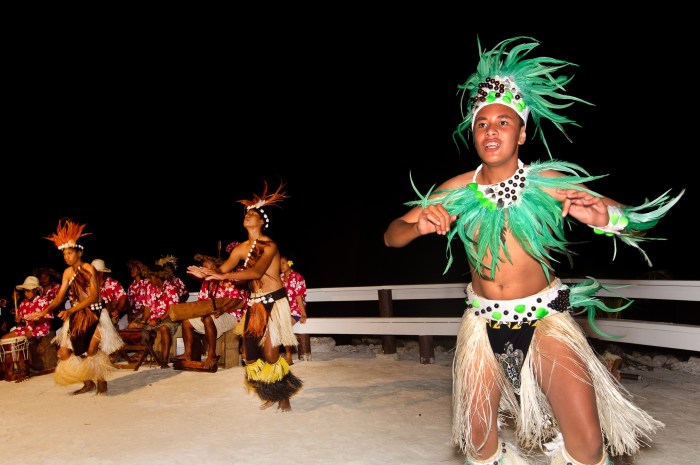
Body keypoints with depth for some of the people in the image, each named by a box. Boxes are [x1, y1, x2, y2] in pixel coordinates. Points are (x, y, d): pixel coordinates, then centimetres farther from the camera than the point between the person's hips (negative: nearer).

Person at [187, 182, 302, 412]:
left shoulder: (269, 245, -13)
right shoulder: (240, 249, 9)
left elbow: (257, 272, -27)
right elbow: (222, 270, 2)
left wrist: (223, 276, -32)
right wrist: (206, 273, -20)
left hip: (274, 302, -7)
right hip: (255, 304, 7)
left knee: (270, 355, -8)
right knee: (252, 354, 6)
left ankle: (284, 396, 14)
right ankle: (271, 395, 24)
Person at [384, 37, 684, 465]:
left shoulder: (549, 183, -10)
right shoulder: (457, 190, -5)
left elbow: (641, 225, -8)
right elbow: (391, 236, -3)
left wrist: (605, 216, -30)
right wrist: (419, 226, -25)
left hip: (545, 317, -1)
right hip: (484, 322, 2)